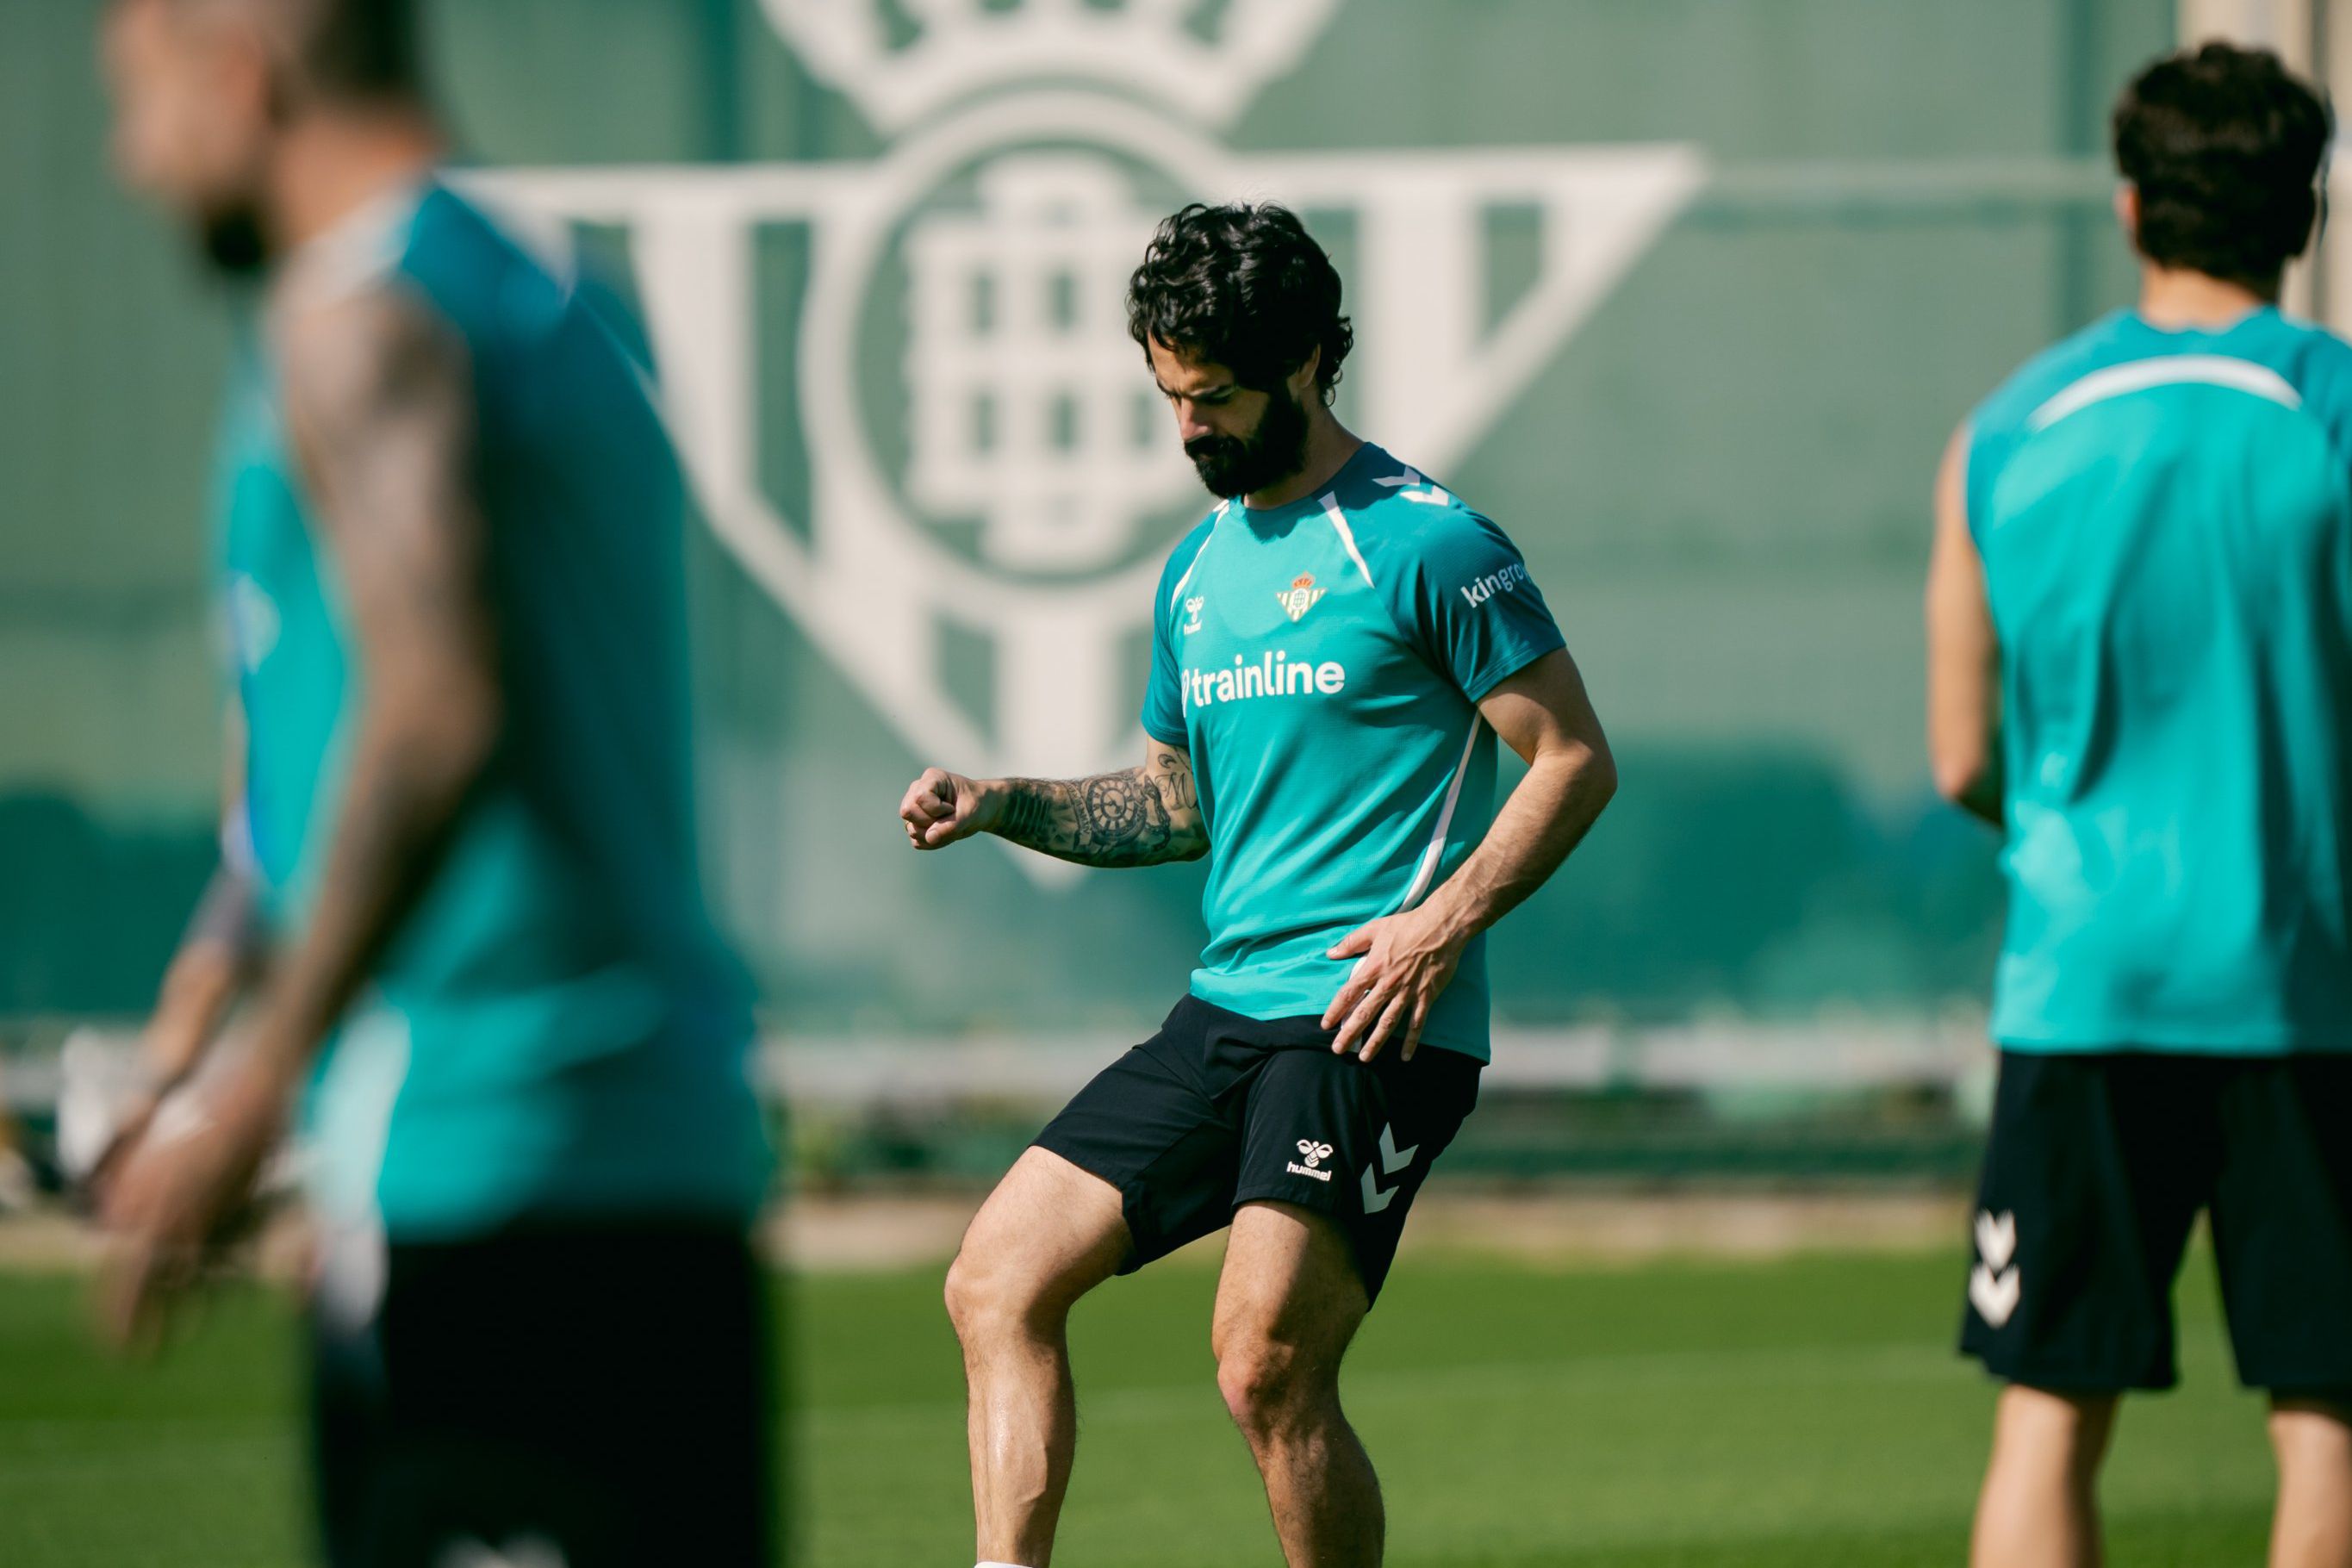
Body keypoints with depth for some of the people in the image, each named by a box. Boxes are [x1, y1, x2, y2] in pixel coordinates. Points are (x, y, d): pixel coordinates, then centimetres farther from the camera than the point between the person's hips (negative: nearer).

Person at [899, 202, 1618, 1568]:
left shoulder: (1422, 542, -6)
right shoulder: (1200, 570, 17)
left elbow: (1575, 760, -7)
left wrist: (1443, 922, -18)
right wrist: (1003, 805, 11)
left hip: (1370, 1023, -8)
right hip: (1227, 1004, 8)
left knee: (1267, 1366, -17)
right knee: (999, 1280, -1)